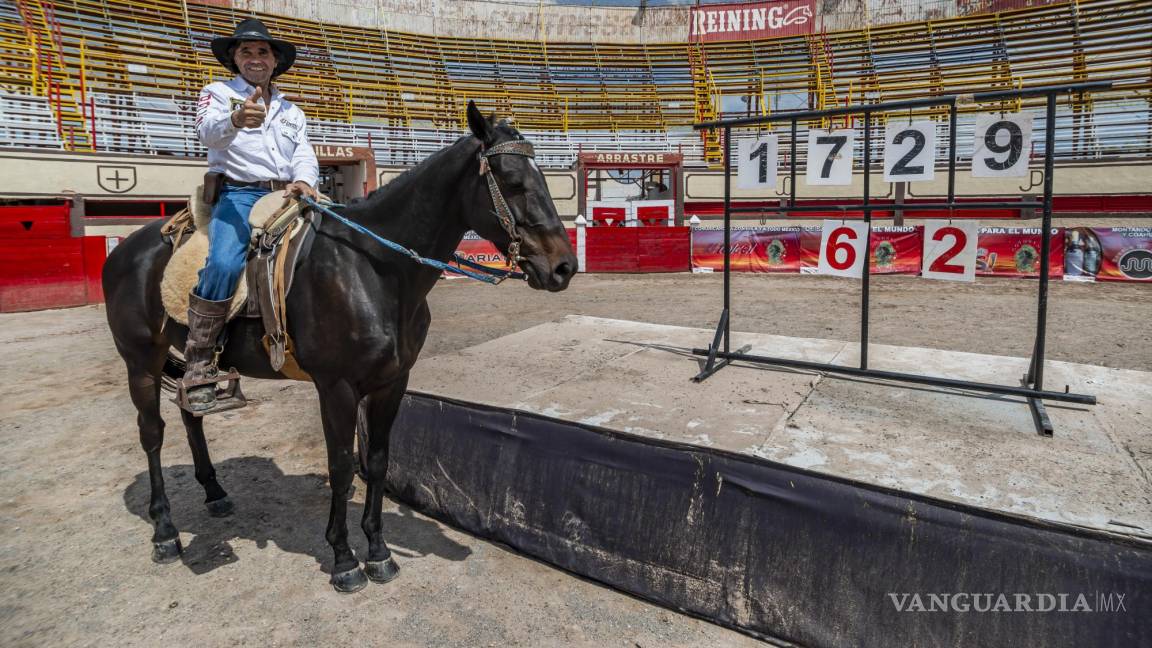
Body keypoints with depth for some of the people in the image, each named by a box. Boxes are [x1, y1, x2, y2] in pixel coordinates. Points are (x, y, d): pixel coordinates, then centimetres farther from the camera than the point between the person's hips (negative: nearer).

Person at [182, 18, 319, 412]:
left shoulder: (291, 111, 25)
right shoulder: (218, 93, 10)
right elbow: (208, 131, -12)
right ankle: (198, 364, -21)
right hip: (238, 195, -5)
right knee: (224, 265, -31)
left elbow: (305, 155, 13)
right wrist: (235, 119, -37)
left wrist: (302, 180, -12)